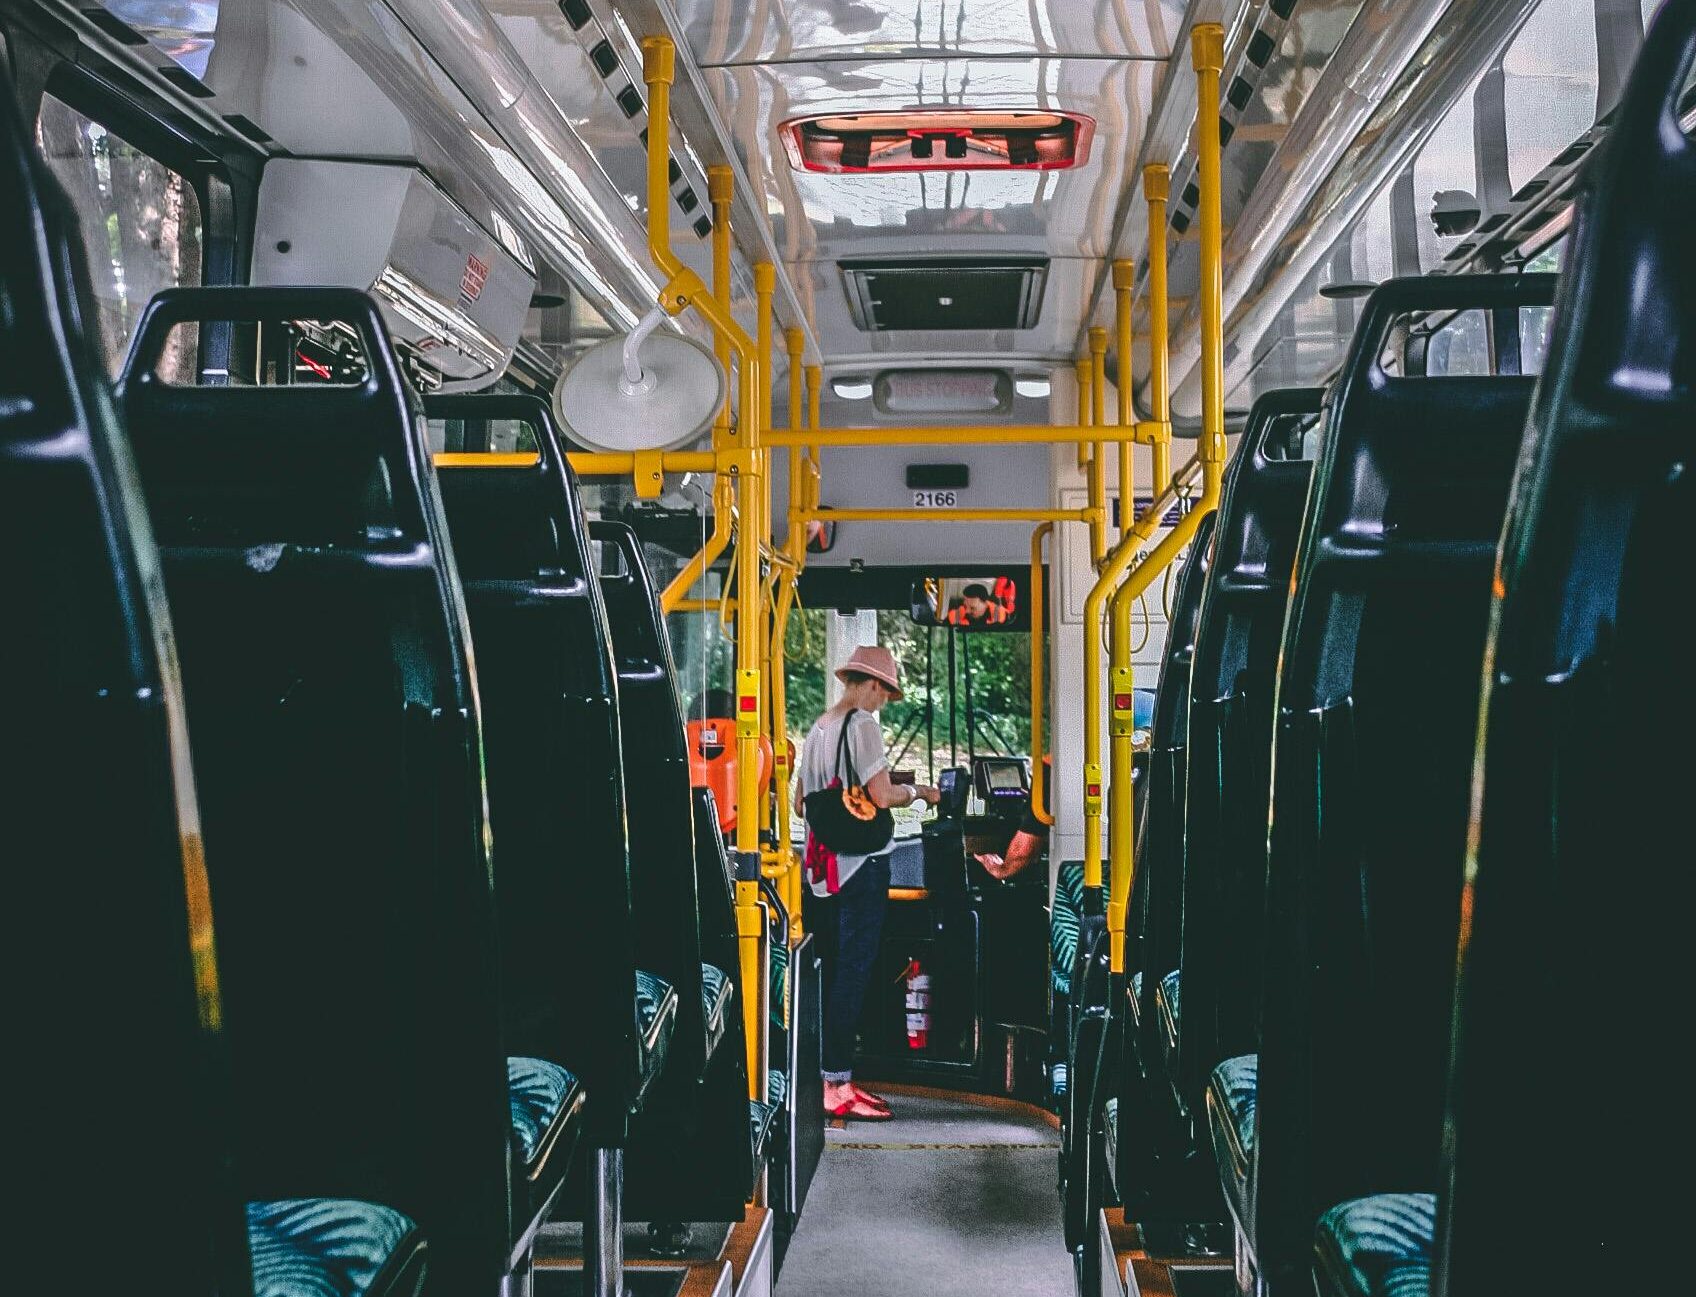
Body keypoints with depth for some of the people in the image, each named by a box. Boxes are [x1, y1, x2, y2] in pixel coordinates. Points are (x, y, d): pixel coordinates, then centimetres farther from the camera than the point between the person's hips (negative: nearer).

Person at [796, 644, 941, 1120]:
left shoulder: (818, 728, 15)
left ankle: (830, 1078, 18)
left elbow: (800, 804, 21)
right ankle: (837, 1086, -4)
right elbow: (882, 796, -17)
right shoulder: (862, 724, -10)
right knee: (852, 973, -5)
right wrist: (917, 791, 1)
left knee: (830, 971, 12)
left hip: (821, 864, 8)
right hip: (860, 866, -8)